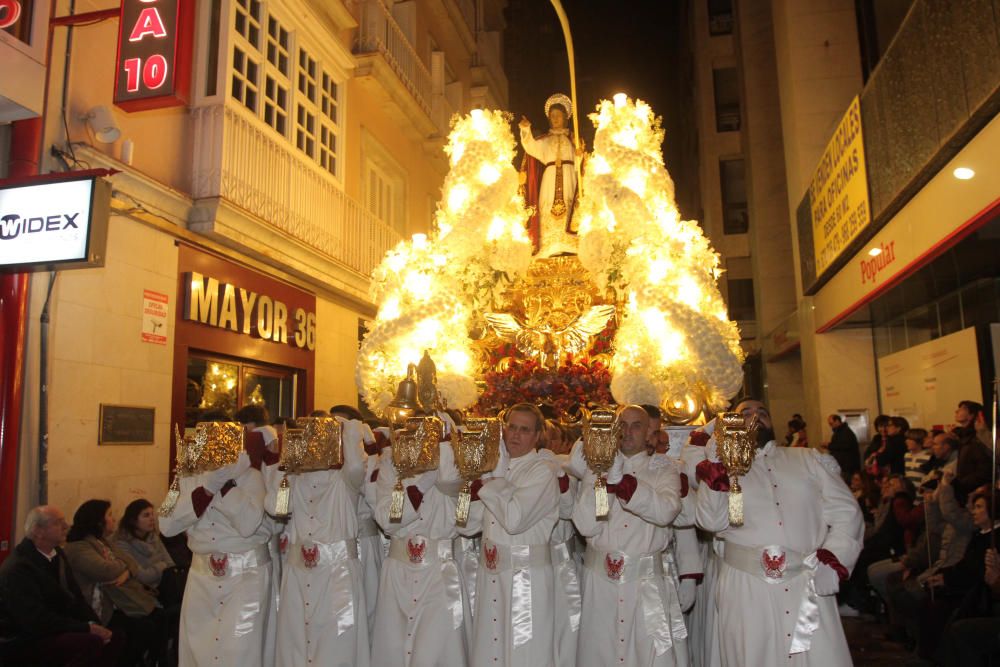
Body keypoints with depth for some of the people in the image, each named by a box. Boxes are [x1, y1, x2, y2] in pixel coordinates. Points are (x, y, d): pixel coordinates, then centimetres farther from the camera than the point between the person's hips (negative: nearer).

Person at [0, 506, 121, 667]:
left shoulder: (57, 553, 8)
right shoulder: (17, 568, -19)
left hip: (55, 630, 8)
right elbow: (38, 621, -25)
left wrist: (94, 625, -6)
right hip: (23, 641, -8)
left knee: (113, 639, -8)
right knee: (91, 643, -28)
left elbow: (76, 597, 11)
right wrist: (87, 628, -22)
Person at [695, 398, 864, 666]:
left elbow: (846, 512, 8)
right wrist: (714, 463, -10)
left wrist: (834, 561, -6)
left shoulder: (810, 460, 14)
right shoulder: (723, 468, 9)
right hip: (746, 585, -1)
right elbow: (713, 521, -5)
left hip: (808, 583, 1)